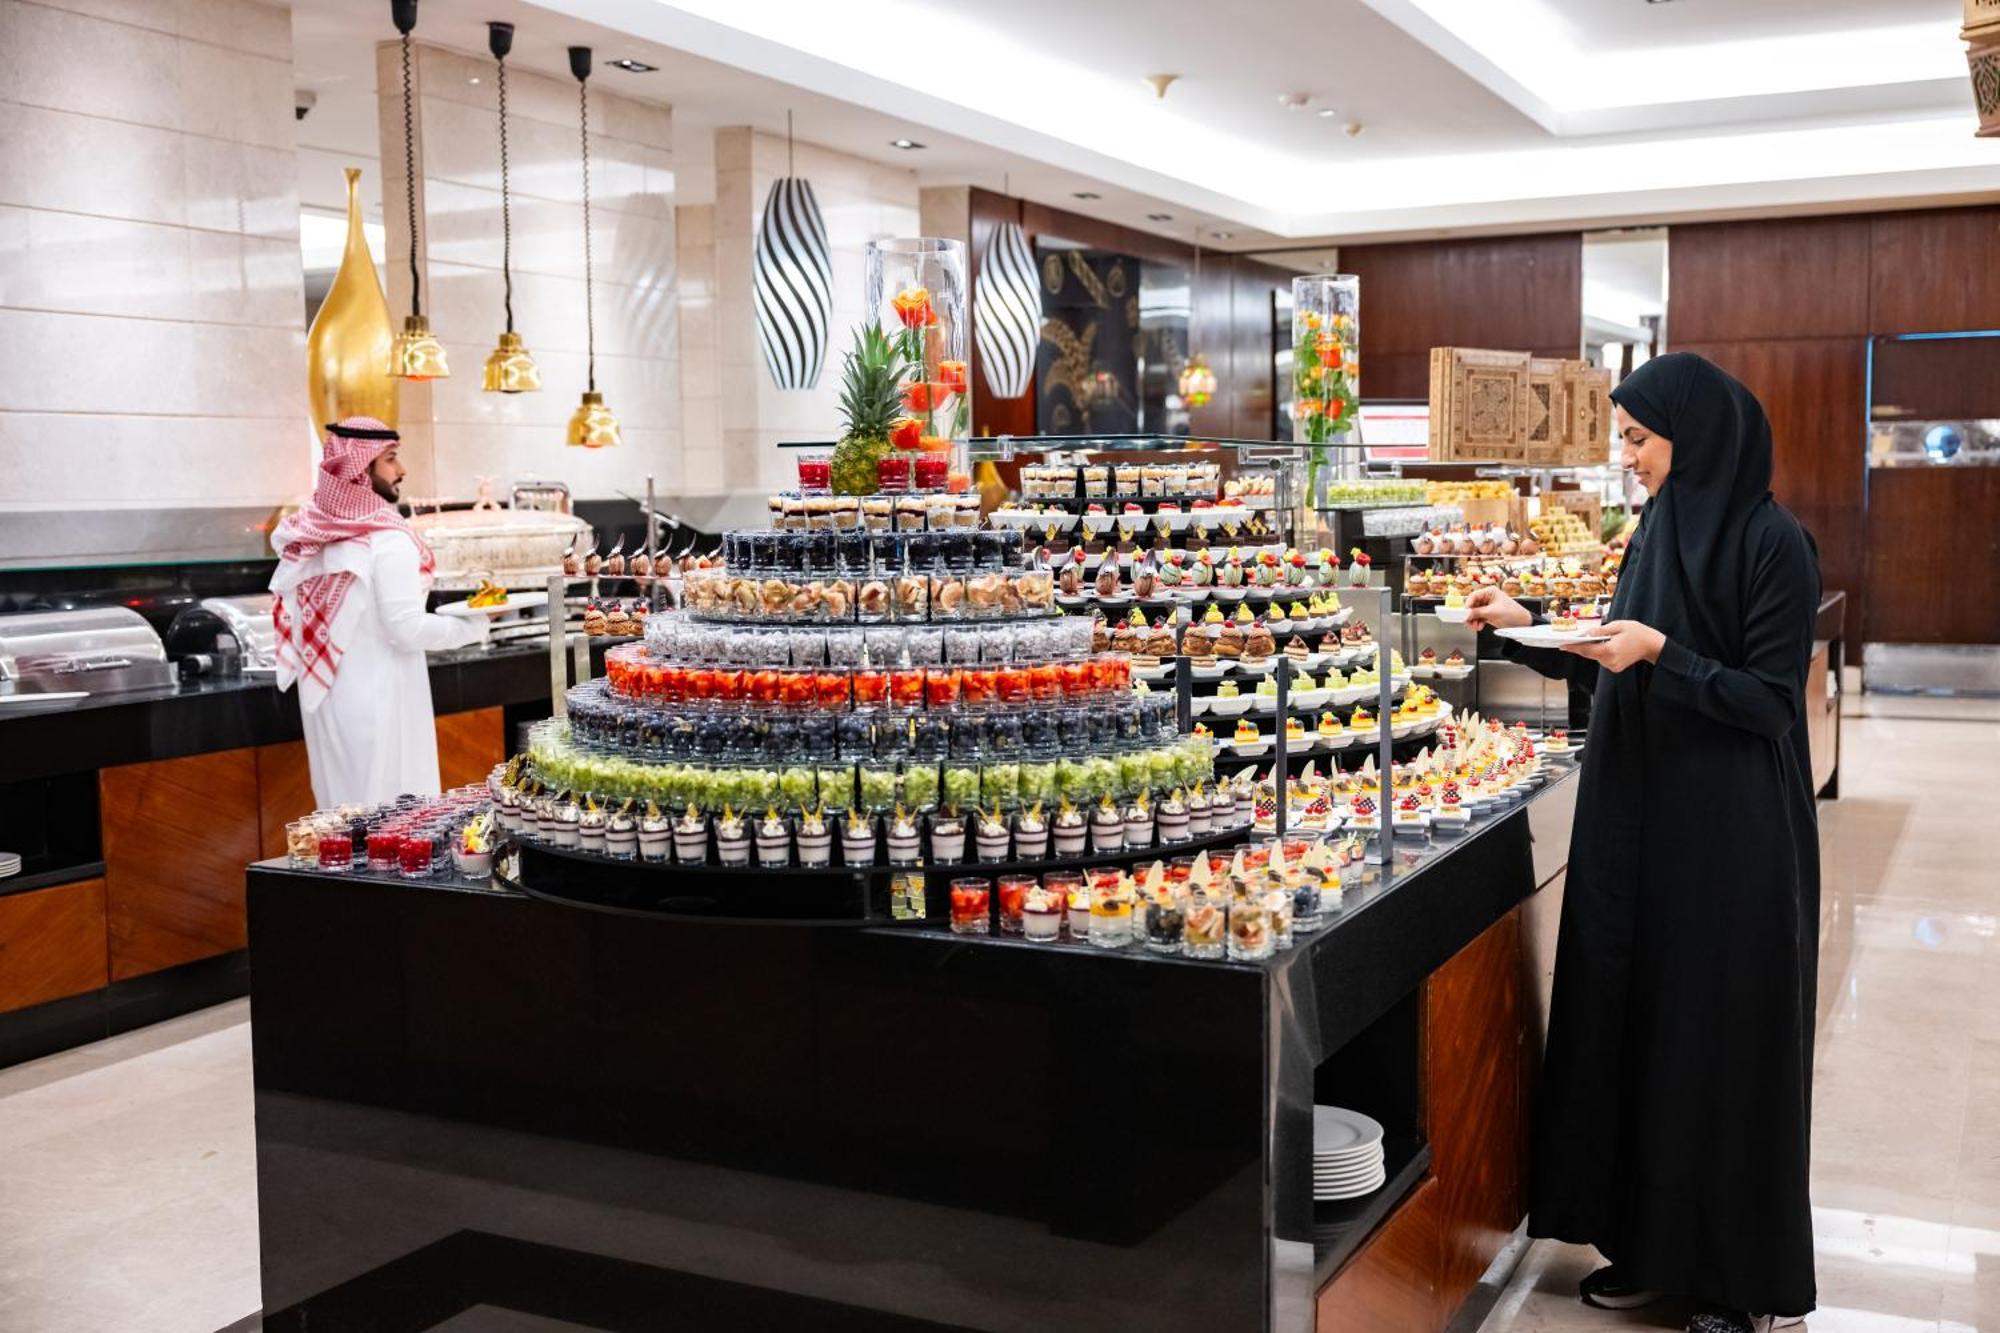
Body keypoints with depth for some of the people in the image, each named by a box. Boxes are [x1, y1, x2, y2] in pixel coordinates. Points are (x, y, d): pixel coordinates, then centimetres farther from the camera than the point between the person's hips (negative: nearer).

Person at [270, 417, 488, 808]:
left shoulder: (308, 534, 5)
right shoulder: (387, 537, -17)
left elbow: (295, 618, 12)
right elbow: (408, 630, -19)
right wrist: (474, 627, -6)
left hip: (327, 695, 8)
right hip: (377, 698, -8)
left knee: (342, 804, 15)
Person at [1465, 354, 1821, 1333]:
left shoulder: (1773, 541, -13)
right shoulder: (1661, 529, 10)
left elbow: (1769, 700, -16)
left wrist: (1661, 653, -24)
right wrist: (1527, 627, 6)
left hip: (1731, 839, -8)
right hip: (1637, 821, 8)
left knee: (1722, 1045, 2)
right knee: (1633, 1027, 12)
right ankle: (1651, 1244, 27)